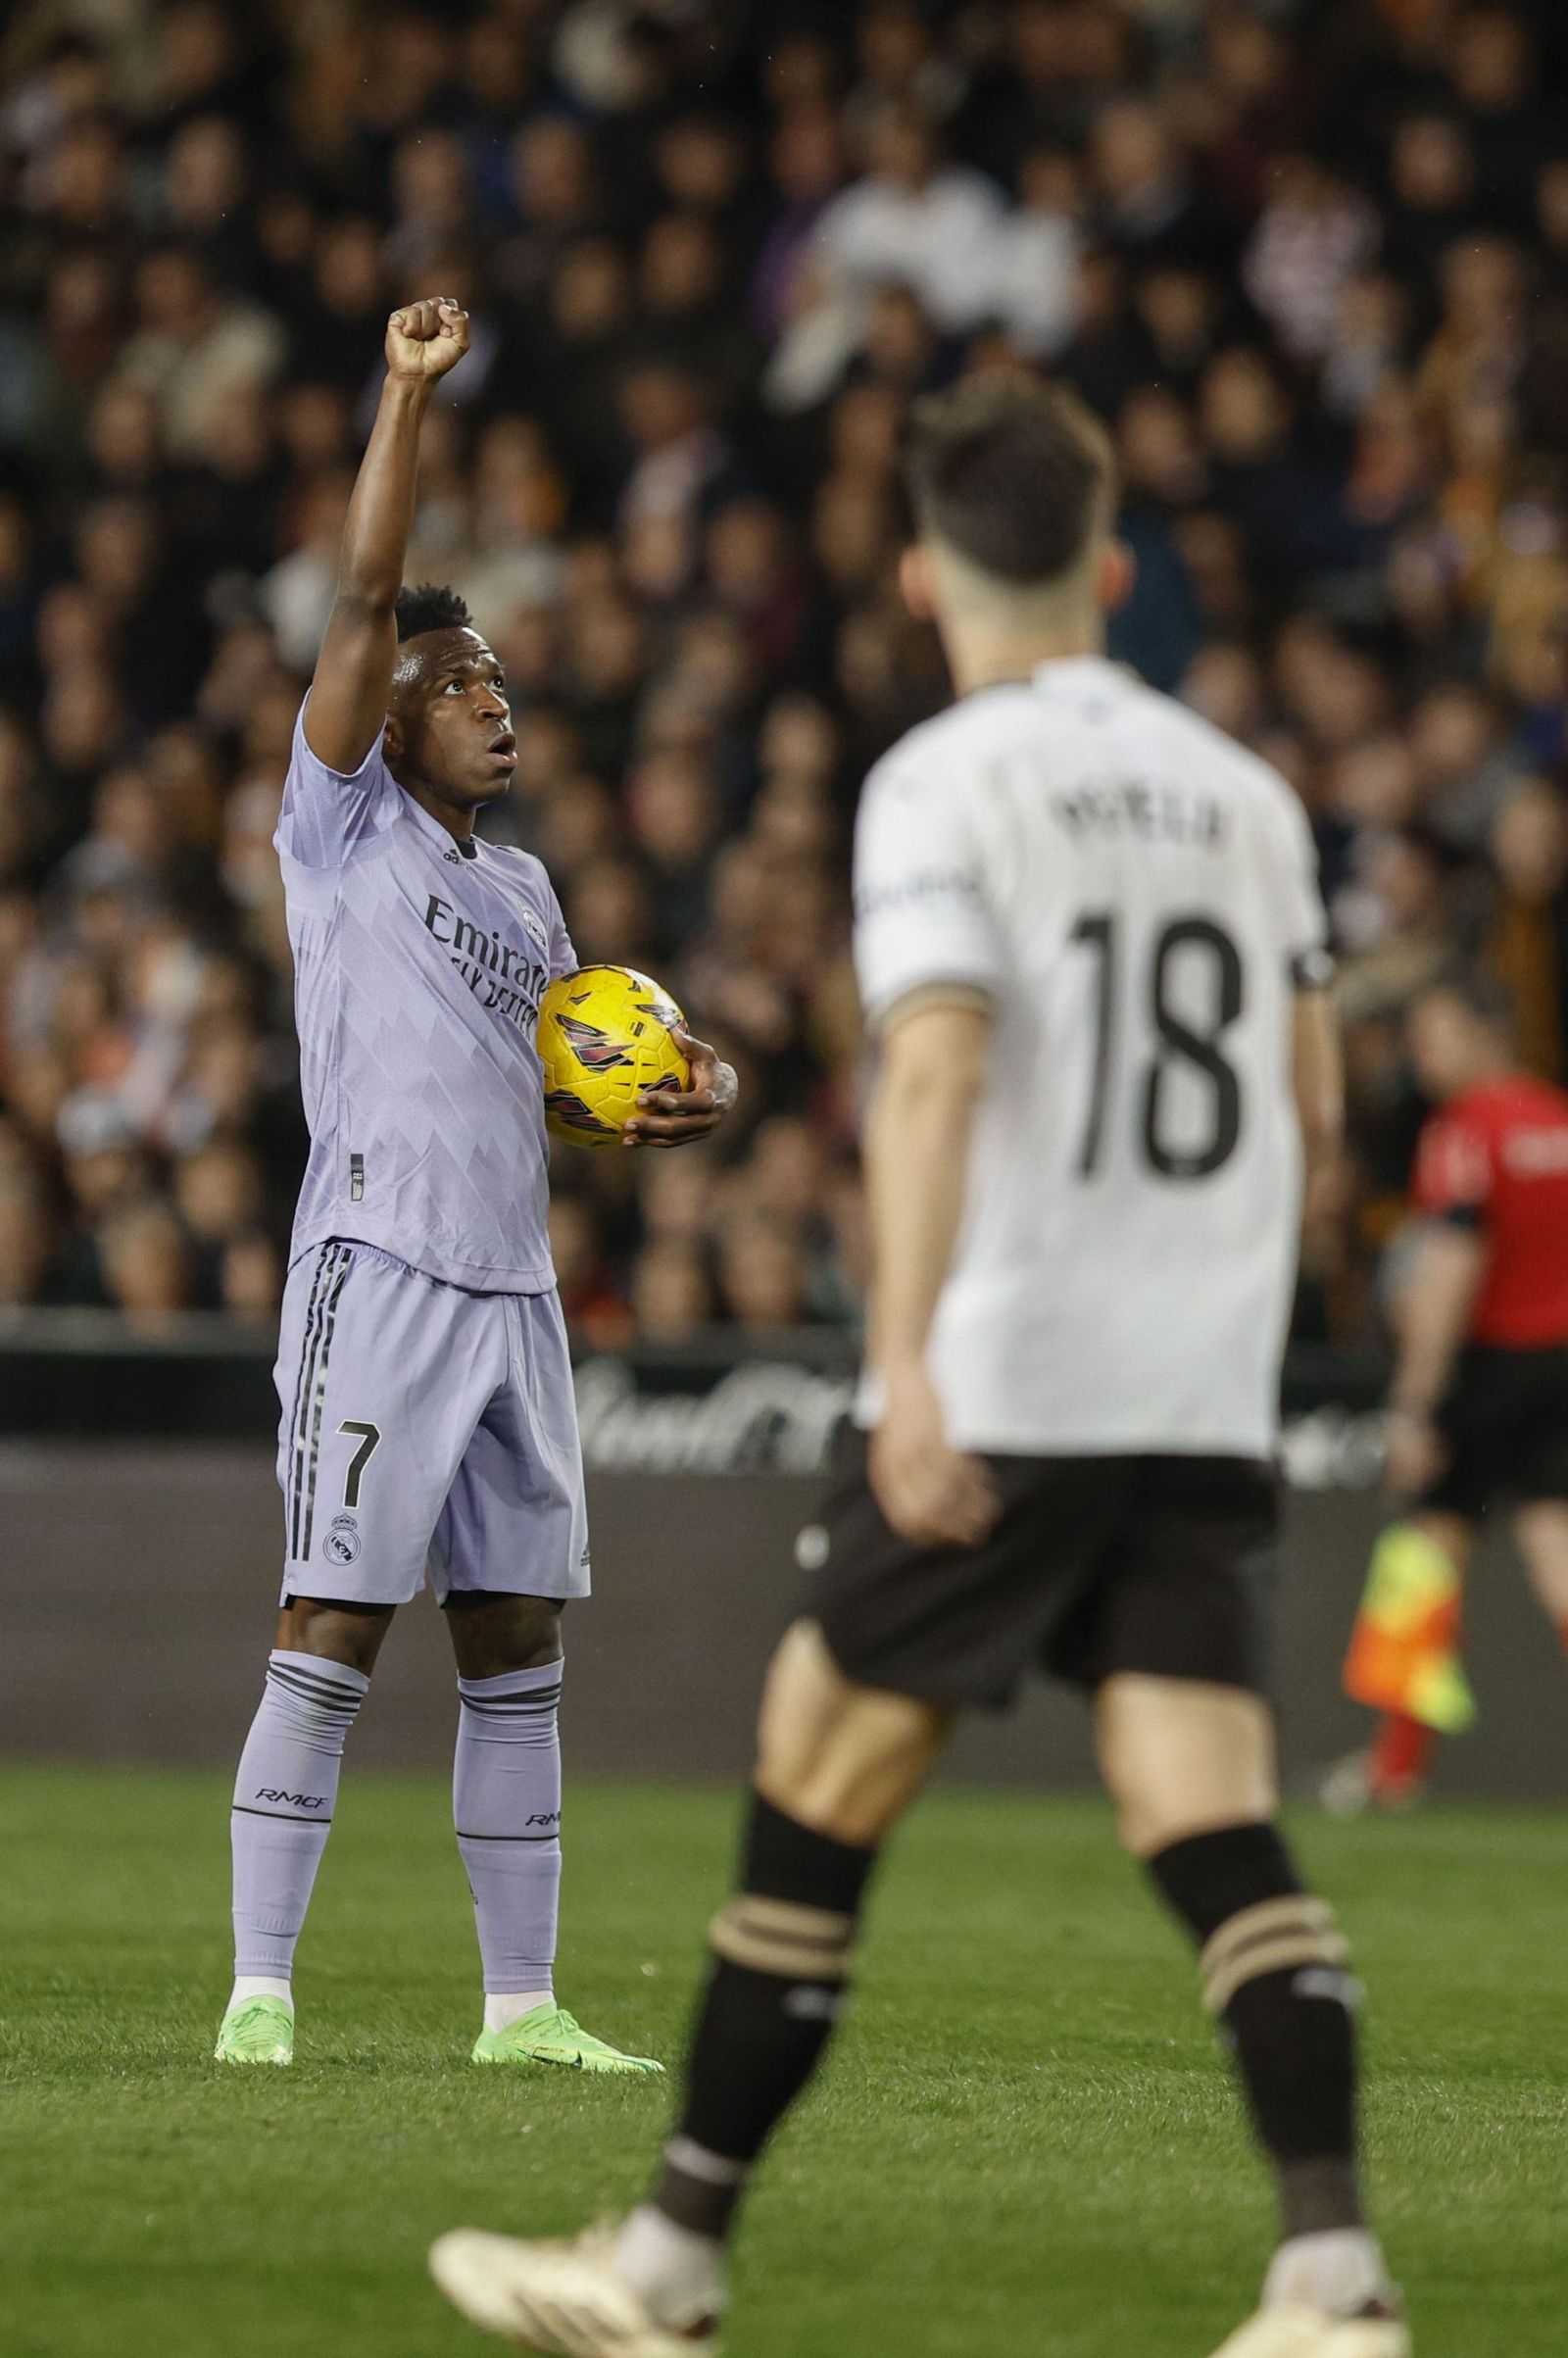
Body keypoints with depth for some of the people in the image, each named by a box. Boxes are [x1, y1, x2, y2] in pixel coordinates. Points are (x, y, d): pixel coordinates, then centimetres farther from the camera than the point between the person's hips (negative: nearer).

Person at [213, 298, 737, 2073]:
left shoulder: (520, 889, 20)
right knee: (332, 1635, -9)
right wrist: (408, 393, -14)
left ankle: (521, 2002, 10)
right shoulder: (344, 831, 1)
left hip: (515, 1291, 7)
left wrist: (680, 1095, 8)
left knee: (517, 1649, 6)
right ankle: (260, 1989, -6)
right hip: (381, 1274, -7)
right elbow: (364, 604, -9)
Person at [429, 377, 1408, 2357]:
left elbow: (933, 1074, -20)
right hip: (1202, 1399, 5)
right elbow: (1309, 1105, 19)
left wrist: (909, 1359, -28)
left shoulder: (944, 785, -6)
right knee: (1212, 1830, -1)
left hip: (997, 1388, -5)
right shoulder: (1241, 788, 12)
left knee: (815, 1802, 5)